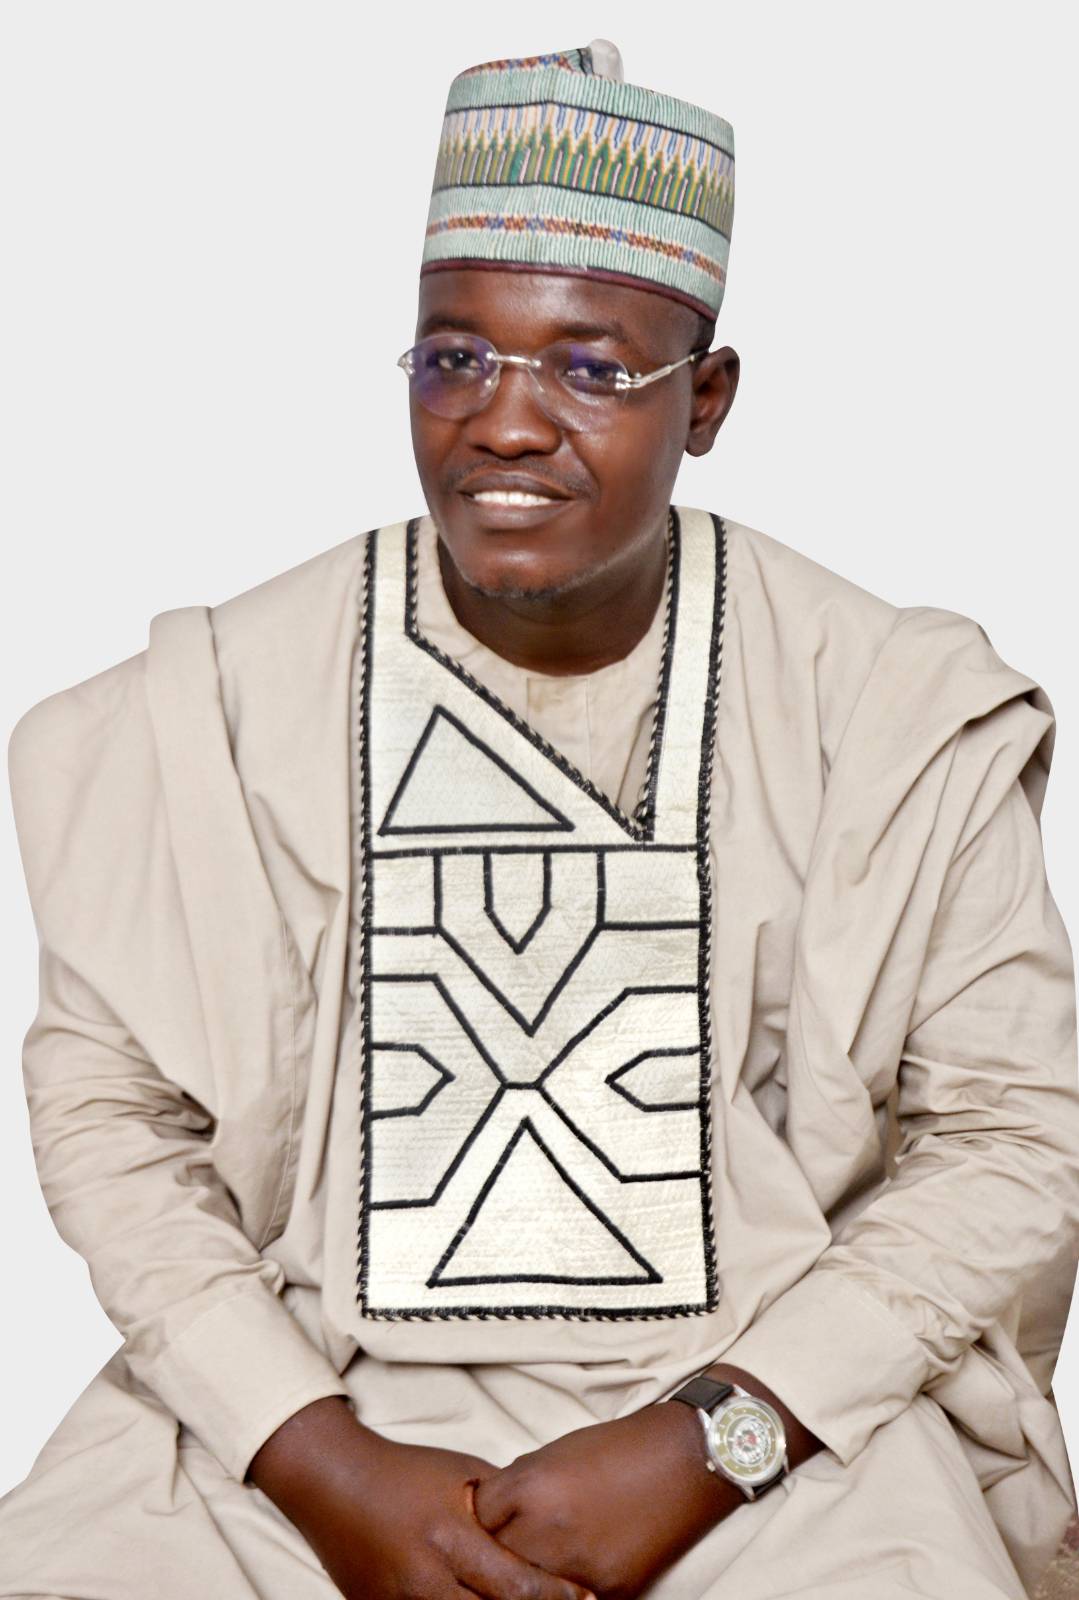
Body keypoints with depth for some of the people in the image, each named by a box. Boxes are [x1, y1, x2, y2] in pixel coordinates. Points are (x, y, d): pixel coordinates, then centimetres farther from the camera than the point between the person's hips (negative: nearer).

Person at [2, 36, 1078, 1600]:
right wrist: (324, 1464, -12)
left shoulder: (896, 711, -3)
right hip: (311, 1403, 1)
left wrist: (705, 1445, -12)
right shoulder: (223, 696, 0)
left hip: (763, 1417, -1)